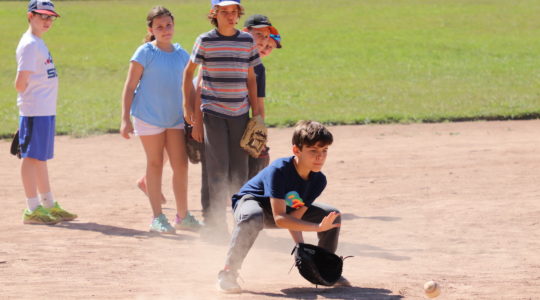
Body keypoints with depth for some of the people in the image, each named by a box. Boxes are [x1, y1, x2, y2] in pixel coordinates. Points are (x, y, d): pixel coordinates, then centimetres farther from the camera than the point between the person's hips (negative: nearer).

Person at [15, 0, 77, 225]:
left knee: (41, 157, 15)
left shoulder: (38, 44, 16)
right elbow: (21, 82, -19)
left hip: (47, 111, 10)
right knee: (32, 156, -6)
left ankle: (49, 206, 23)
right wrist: (28, 98, -2)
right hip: (35, 111, -10)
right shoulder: (30, 44, -13)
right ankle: (32, 209, -5)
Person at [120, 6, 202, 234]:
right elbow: (130, 87, -8)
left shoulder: (181, 54, 7)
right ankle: (157, 218, 9)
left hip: (175, 118, 4)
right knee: (155, 164, 2)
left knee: (181, 165, 2)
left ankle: (182, 216, 13)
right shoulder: (145, 53, -8)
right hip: (149, 117, -4)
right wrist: (126, 119, -14)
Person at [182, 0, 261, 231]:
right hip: (213, 112, -3)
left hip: (240, 113, 3)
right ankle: (216, 220, 0)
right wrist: (188, 105, 3)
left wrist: (256, 112, 10)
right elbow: (189, 71, 7)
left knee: (240, 170, 5)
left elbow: (251, 79, 12)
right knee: (218, 169, -6)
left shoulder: (247, 41, 6)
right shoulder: (205, 41, -2)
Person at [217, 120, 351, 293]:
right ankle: (228, 273, -31)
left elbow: (294, 216, -13)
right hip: (249, 201, -7)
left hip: (284, 208, 7)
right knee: (252, 218, -44)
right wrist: (317, 227, -47)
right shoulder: (279, 171, -36)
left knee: (333, 216, -2)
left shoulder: (318, 180, -15)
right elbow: (280, 219, -40)